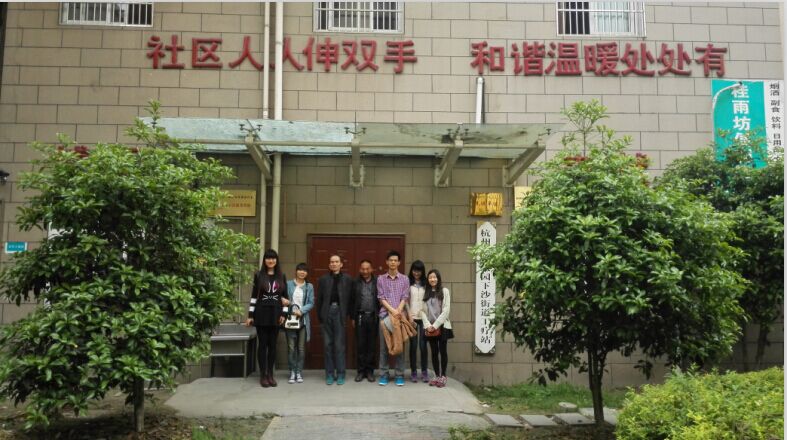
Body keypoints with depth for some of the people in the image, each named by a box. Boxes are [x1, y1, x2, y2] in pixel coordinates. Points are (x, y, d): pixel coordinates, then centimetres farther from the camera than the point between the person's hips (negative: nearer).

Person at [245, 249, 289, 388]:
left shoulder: (281, 277, 8)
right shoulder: (258, 275, 2)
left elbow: (285, 296, 9)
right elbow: (254, 296, 1)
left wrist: (283, 314, 0)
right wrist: (250, 315, -3)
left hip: (275, 314, 2)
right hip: (261, 313, -2)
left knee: (272, 344, 6)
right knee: (262, 344, 1)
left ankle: (270, 374, 14)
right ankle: (263, 375, 7)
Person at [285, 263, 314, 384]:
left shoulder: (309, 286, 7)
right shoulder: (288, 284, 4)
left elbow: (311, 303, 1)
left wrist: (301, 311, -12)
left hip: (303, 320, 1)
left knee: (301, 348, 3)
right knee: (291, 347, -2)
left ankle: (299, 372, 12)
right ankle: (292, 372, 8)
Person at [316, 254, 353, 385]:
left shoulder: (347, 279, 5)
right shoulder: (323, 279, 9)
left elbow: (350, 298, 2)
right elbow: (319, 299, 6)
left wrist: (350, 315, -5)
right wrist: (319, 316, 1)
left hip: (340, 313, -2)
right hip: (327, 313, 2)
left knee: (339, 345, 0)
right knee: (328, 345, 6)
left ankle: (340, 374, 8)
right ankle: (329, 374, 13)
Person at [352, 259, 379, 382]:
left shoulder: (377, 282, 2)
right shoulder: (355, 283, 7)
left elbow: (381, 299, 2)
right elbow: (352, 301, 7)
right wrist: (353, 317, 4)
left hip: (373, 317, -1)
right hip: (360, 317, 1)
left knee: (371, 345, 4)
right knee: (360, 345, 3)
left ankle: (370, 371, 13)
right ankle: (361, 371, 11)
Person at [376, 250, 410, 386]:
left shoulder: (404, 279, 8)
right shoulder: (381, 279, 7)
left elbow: (405, 298, 2)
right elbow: (381, 298, 0)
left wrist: (398, 311, -13)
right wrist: (392, 311, -12)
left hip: (400, 315, 0)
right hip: (385, 315, 0)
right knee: (384, 346, 1)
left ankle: (400, 375, 7)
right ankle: (383, 374, 8)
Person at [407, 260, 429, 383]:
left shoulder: (426, 284, 7)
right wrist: (410, 316, -5)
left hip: (423, 318, 1)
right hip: (412, 318, -1)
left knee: (423, 345, -1)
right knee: (413, 345, 2)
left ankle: (424, 372, 9)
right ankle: (413, 372, 10)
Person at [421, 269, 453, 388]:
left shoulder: (445, 291, -1)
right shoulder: (426, 293, 9)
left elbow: (446, 310, -8)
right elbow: (423, 311, 5)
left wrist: (435, 325, -12)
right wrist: (428, 325, -8)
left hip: (442, 326, -3)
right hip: (430, 328, 3)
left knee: (443, 351, 0)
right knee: (434, 352, 6)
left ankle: (443, 376, 7)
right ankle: (436, 376, 13)